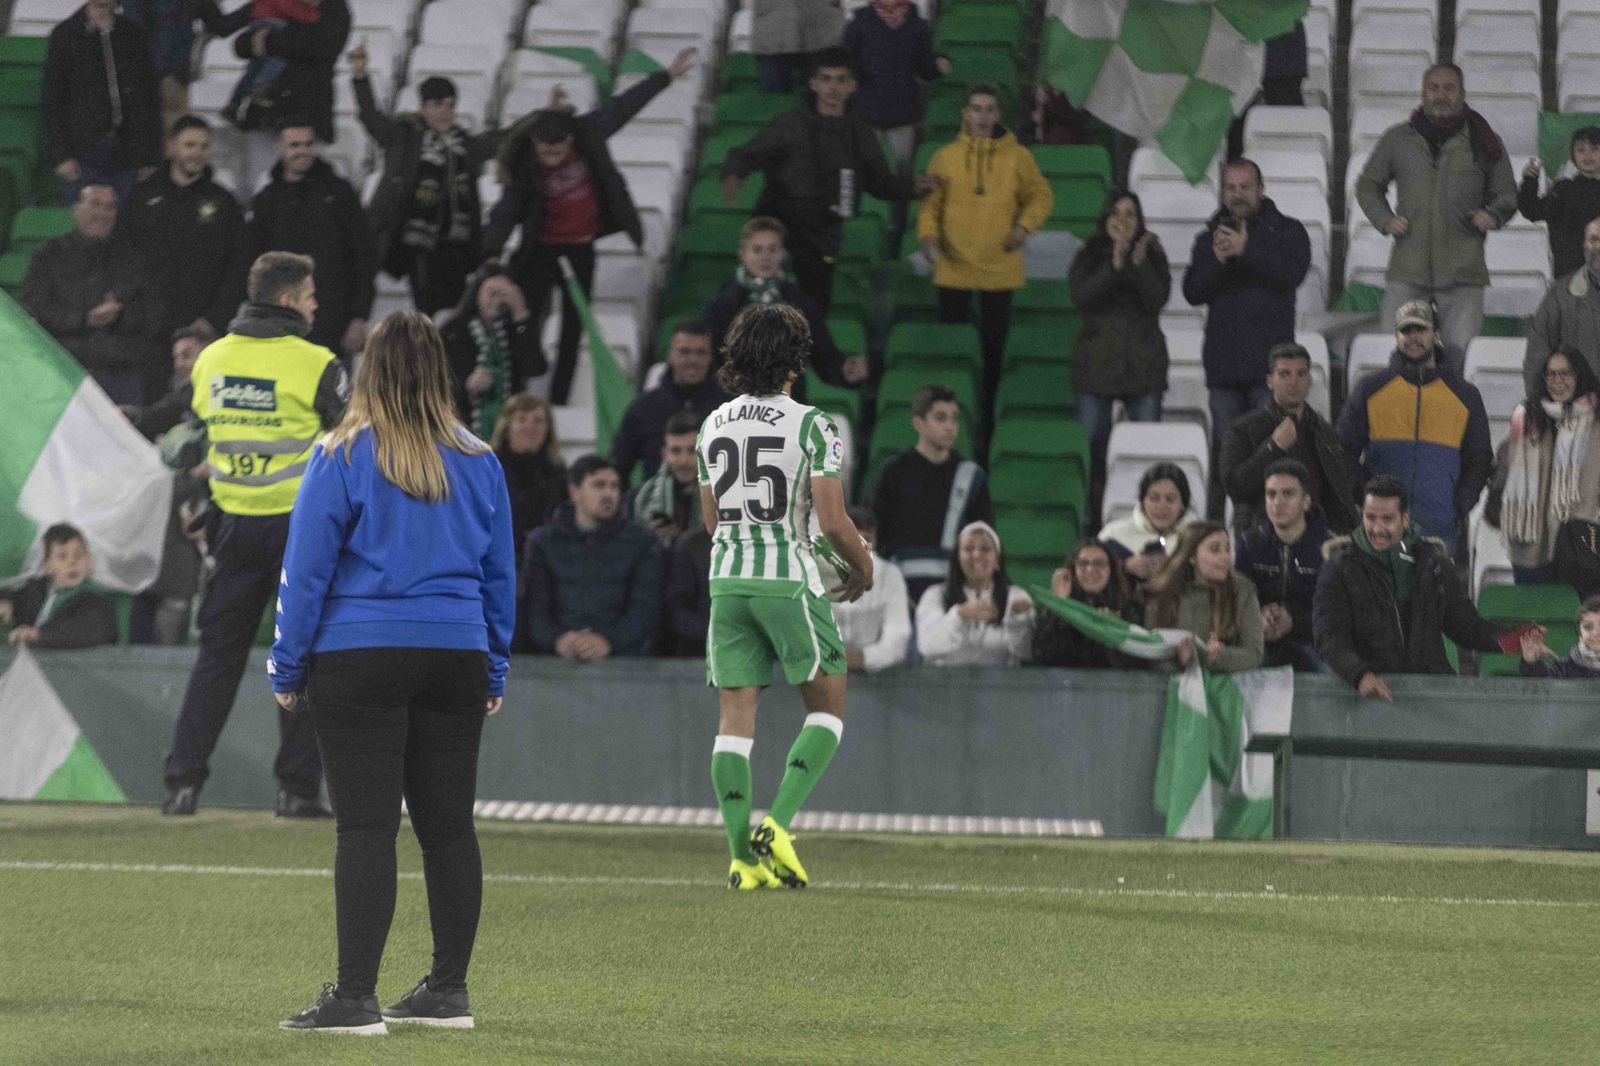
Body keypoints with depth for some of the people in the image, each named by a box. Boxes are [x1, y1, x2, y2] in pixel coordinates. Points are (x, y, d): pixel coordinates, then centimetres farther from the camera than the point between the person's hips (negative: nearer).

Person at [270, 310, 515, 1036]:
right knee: (449, 826, 9)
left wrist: (287, 669, 3)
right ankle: (448, 990, 14)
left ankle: (355, 998, -7)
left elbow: (306, 569, -4)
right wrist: (495, 672, 21)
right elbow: (500, 575, 13)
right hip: (457, 656, 4)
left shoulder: (342, 457, -5)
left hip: (358, 658, -4)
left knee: (365, 828, -5)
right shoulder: (478, 463, 8)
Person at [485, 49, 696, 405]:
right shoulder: (525, 170, -19)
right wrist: (493, 253, -41)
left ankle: (558, 399, 14)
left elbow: (623, 108, -1)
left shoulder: (588, 136, -12)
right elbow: (506, 212, -25)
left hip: (581, 251, 3)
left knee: (573, 329, 7)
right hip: (542, 252, -3)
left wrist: (667, 76, 5)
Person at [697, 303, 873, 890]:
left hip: (727, 578, 5)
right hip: (789, 578, -5)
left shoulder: (713, 425, 8)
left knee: (736, 714, 5)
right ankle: (777, 822, -7)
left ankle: (742, 854, -1)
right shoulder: (811, 425, -9)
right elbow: (833, 521, -11)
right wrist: (864, 568, 7)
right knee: (827, 707, 9)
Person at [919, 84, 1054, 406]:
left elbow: (1041, 195, 6)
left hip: (1000, 267, 0)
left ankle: (991, 400, 14)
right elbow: (930, 202, 3)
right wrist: (928, 234, -14)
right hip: (954, 267, 0)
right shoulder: (945, 157, 2)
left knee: (994, 338, 5)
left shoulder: (1017, 156, 1)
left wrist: (1025, 225, -10)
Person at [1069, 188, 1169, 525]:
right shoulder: (1089, 257, 7)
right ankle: (1091, 519, 4)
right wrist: (1114, 266, -18)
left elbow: (1158, 300, -6)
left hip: (1143, 366, 0)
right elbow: (1081, 297, -9)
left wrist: (1140, 263, -19)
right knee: (1091, 448, -2)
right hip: (1097, 363, 0)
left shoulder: (1153, 255, 7)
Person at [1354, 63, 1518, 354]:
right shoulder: (1397, 140, 11)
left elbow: (1507, 194, 16)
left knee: (1460, 350, -7)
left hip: (1462, 274, -1)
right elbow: (1368, 185, 23)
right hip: (1406, 272, 1)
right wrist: (1384, 220, 5)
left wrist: (1492, 215, -6)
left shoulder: (1484, 143, 9)